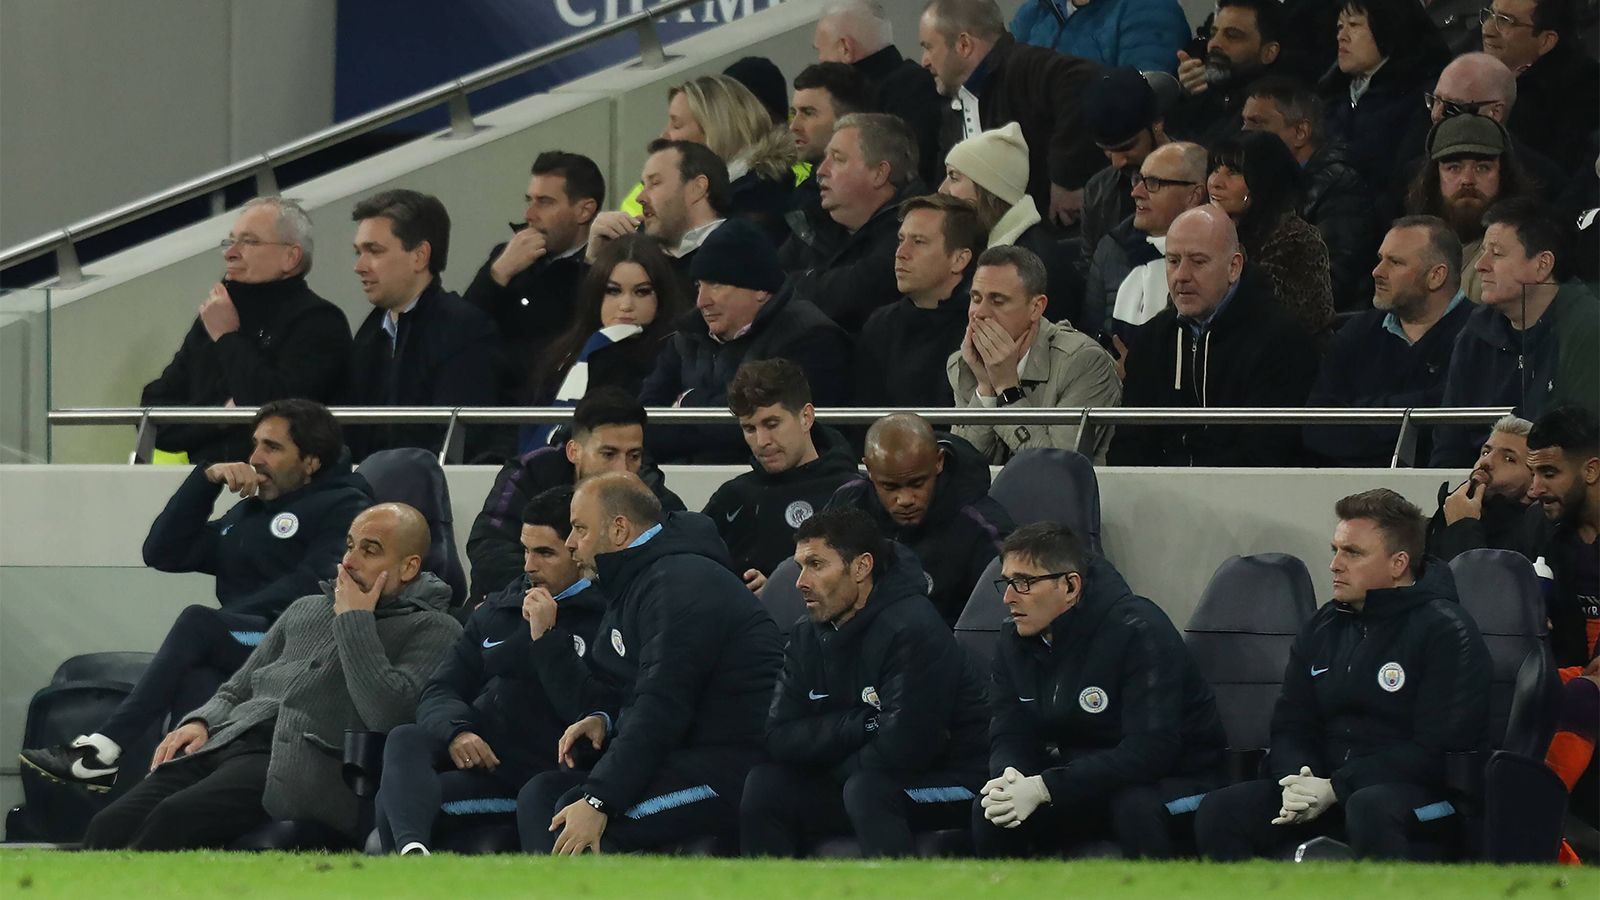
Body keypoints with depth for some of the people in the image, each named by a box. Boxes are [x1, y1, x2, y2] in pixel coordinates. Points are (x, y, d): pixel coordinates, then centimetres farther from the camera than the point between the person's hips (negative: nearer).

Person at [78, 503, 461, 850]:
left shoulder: (433, 630, 9)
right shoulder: (306, 609, 30)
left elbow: (385, 713, -9)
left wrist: (355, 621, 0)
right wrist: (199, 722, 9)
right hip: (227, 740, 7)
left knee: (177, 817, -33)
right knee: (110, 826, -21)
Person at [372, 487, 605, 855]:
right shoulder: (497, 609, 25)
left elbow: (590, 714, -12)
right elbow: (440, 690, 18)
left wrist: (547, 637, -12)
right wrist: (455, 730, -6)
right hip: (470, 751, 6)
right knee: (404, 739, -32)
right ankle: (412, 851, -55)